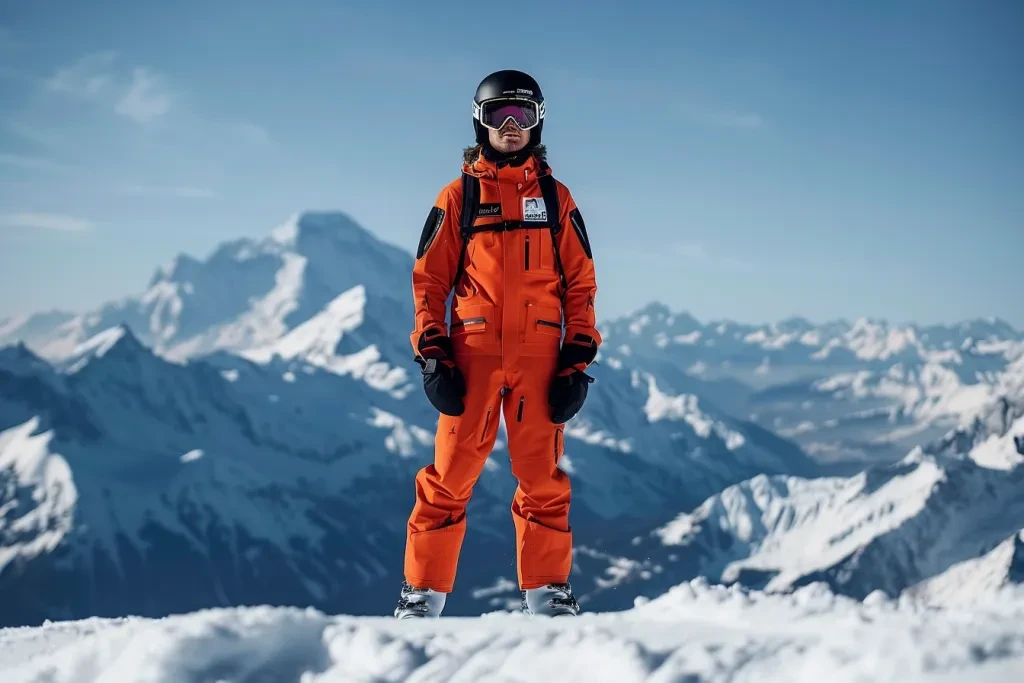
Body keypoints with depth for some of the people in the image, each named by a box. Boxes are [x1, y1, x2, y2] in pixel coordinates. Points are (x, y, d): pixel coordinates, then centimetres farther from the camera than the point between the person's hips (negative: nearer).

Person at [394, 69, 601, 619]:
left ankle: (548, 595, 13)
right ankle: (422, 594, 6)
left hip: (540, 357, 1)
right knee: (449, 477, -2)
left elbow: (580, 283, 11)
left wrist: (579, 357, 2)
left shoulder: (556, 198, 12)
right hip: (473, 353, -1)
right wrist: (431, 354, -2)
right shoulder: (458, 197, 9)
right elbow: (430, 280, 8)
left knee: (542, 480, 4)